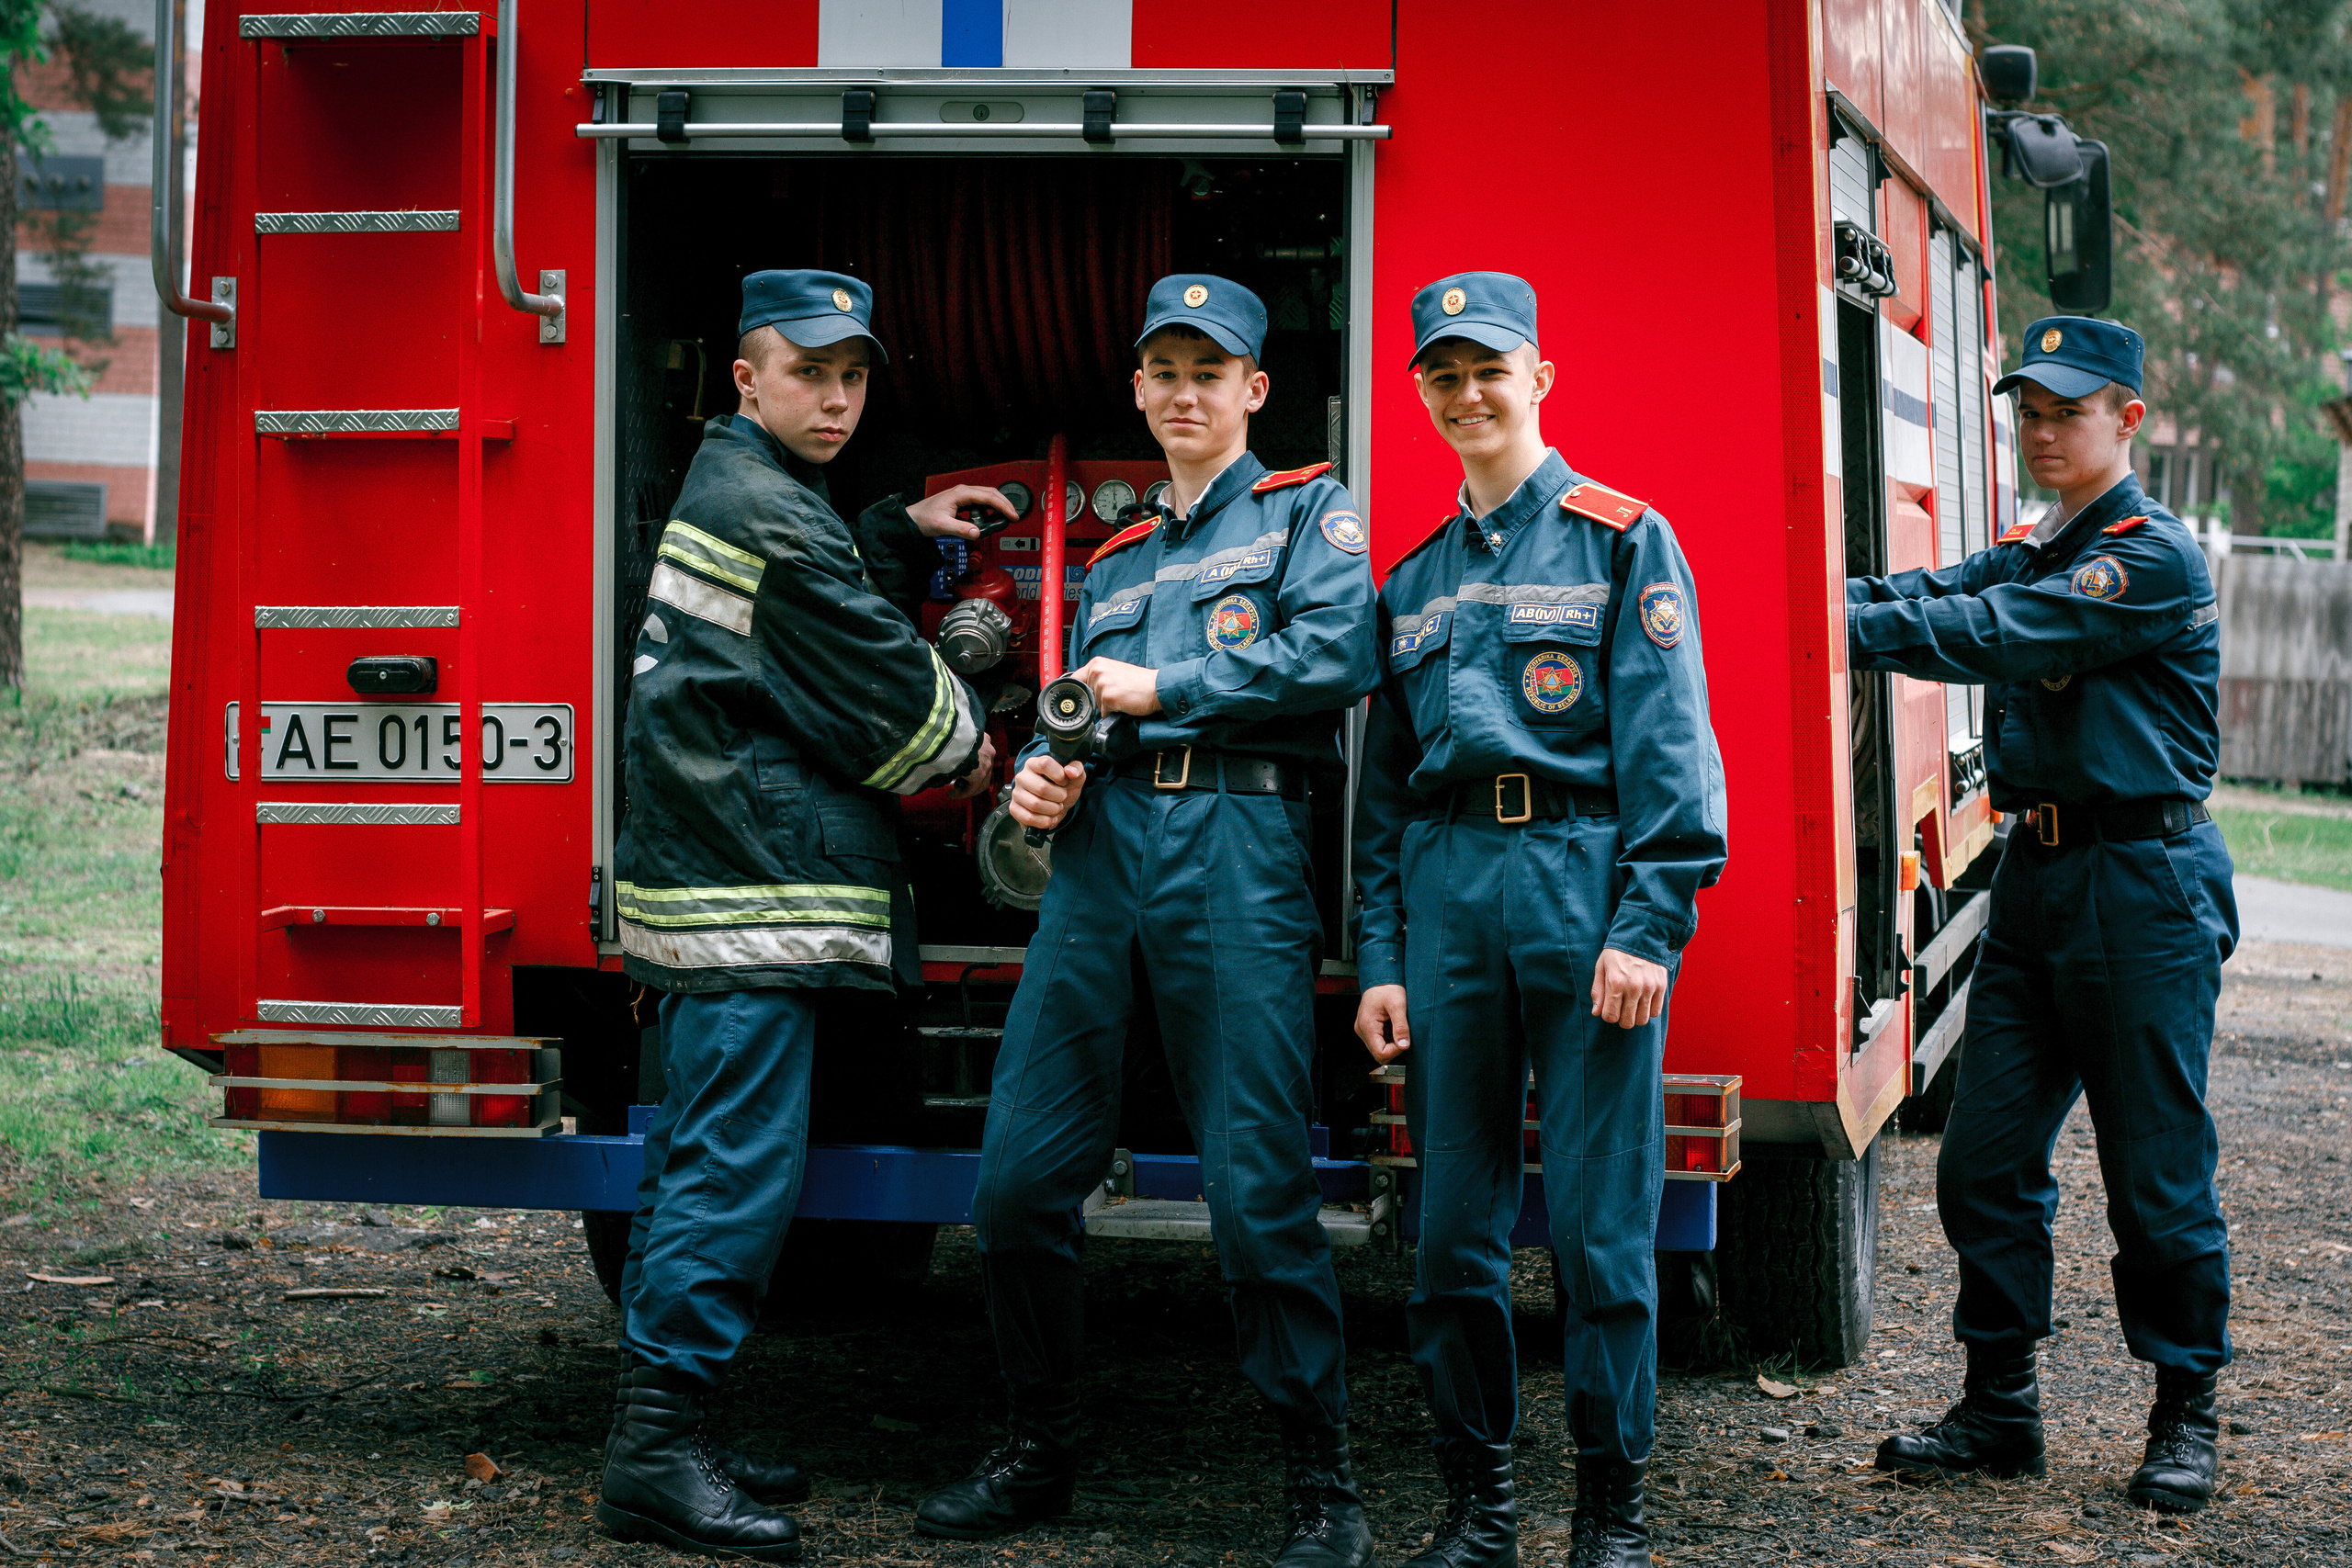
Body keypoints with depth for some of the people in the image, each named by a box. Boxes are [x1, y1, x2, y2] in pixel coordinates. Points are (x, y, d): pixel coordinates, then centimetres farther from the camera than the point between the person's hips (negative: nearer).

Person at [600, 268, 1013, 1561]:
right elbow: (876, 678, -8)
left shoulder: (731, 488, 19)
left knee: (695, 1157, 13)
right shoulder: (764, 508, -12)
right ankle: (657, 1451, -13)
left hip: (708, 874, 11)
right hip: (756, 887, -11)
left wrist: (904, 530, 31)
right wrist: (963, 750, 9)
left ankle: (657, 1439, 17)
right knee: (736, 1165, -12)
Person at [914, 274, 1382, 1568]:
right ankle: (1041, 1454, 17)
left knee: (1257, 1191, -8)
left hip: (1236, 848, -5)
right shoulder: (1117, 561, 27)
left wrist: (1162, 688, -4)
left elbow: (1338, 652, -8)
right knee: (1018, 1177, 1)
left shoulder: (1306, 513, 10)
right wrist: (1042, 772, 4)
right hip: (1100, 847, 6)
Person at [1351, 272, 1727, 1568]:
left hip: (1584, 883, -4)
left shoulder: (1622, 538, 3)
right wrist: (1379, 958, 8)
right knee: (1452, 1221, 5)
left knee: (1598, 1218, -2)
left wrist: (1650, 927, -14)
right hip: (1446, 894, 5)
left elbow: (1666, 743, -5)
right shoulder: (1414, 580, 17)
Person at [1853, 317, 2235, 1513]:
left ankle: (2186, 1414, 15)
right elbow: (1934, 596, 1)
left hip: (2142, 885, -8)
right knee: (1985, 1154, 6)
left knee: (2156, 1168, 1)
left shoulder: (2154, 558, -11)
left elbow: (2007, 638, -22)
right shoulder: (2031, 552, 16)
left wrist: (1857, 632, -28)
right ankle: (1998, 1407, 16)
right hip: (2037, 875, 8)